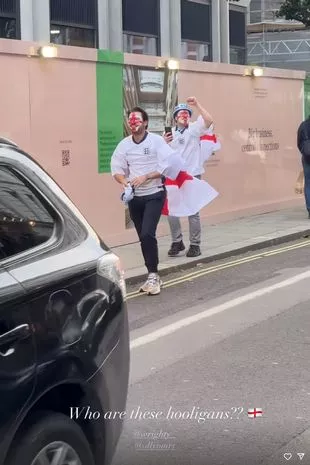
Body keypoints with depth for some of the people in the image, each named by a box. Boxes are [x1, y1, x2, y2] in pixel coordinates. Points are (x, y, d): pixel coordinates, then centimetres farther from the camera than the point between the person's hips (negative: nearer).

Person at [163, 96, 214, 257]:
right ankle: (177, 242, 19)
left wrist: (197, 104, -22)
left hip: (192, 176, -3)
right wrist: (164, 143, -7)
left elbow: (209, 121, -18)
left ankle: (195, 245, 7)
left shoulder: (194, 128, 1)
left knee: (193, 212, 0)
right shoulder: (170, 133, 10)